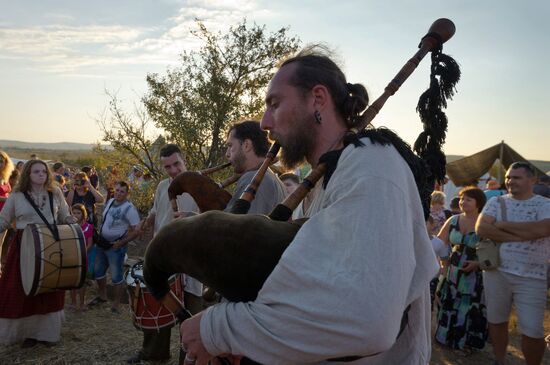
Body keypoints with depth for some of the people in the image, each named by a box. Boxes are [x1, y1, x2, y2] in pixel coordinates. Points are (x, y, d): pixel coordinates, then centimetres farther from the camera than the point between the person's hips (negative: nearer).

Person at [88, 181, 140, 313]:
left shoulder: (129, 208, -19)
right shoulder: (110, 202, 4)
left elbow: (136, 230, -19)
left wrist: (121, 243, -19)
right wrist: (99, 235, 10)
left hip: (115, 247, -8)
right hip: (101, 244, 8)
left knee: (116, 276, 2)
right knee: (98, 271, 20)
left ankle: (116, 305, 16)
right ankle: (102, 296, 42)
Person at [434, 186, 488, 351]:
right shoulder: (453, 220, 2)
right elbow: (439, 242, 6)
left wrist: (478, 263, -21)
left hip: (473, 275, -3)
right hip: (452, 273, 4)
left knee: (469, 310, 8)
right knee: (449, 307, 12)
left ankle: (467, 342, 30)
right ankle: (448, 338, 32)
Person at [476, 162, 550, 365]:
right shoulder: (496, 202, 4)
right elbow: (481, 229, -11)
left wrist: (503, 225, -13)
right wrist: (521, 235, -16)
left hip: (531, 277, -2)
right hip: (496, 272, 3)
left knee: (532, 331, 0)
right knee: (497, 321, 14)